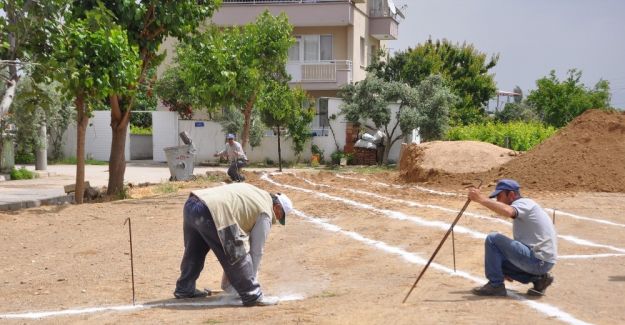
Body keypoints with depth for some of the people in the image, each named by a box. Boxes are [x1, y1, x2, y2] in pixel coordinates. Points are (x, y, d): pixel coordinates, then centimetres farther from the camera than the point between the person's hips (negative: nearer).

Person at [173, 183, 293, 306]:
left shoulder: (257, 193, 29)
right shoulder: (265, 212, 6)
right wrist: (251, 276, 19)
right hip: (210, 212, -9)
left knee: (194, 252, 28)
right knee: (238, 255, 0)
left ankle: (185, 289, 42)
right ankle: (252, 296, 3)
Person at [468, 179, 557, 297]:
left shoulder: (523, 203, -8)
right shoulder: (523, 206, 22)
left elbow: (507, 211, -35)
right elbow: (522, 243, 25)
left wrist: (481, 199, -30)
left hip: (539, 261, -10)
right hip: (543, 261, 10)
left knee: (492, 239, -11)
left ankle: (495, 285, -6)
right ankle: (538, 278, 10)